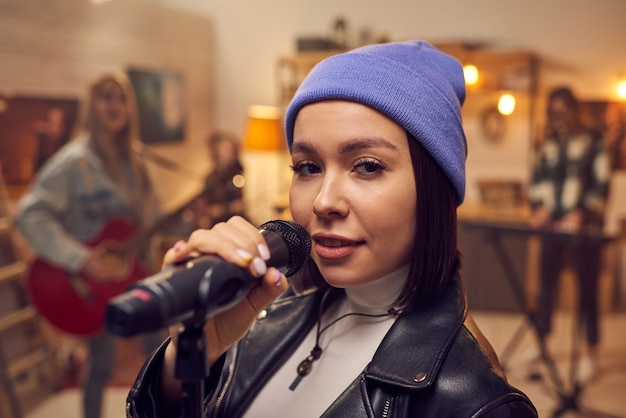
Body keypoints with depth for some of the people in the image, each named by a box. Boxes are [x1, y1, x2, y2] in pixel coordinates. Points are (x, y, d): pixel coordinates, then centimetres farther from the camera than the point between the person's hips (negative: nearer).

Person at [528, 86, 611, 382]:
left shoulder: (593, 141, 0)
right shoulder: (548, 145, 13)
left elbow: (601, 183, -5)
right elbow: (538, 178, 10)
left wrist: (581, 214, -16)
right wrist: (540, 206, -7)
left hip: (584, 227, -4)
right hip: (553, 225, 4)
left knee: (587, 288, 0)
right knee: (546, 285, 9)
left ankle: (590, 352, 10)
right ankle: (541, 343, 22)